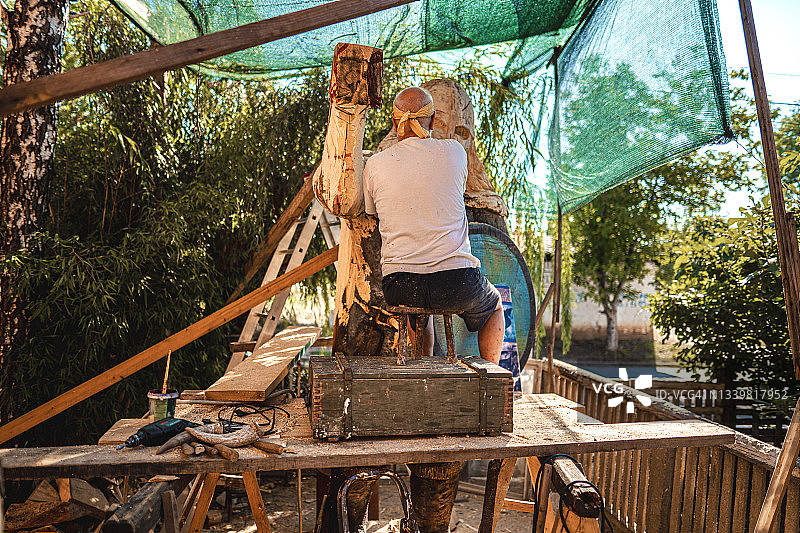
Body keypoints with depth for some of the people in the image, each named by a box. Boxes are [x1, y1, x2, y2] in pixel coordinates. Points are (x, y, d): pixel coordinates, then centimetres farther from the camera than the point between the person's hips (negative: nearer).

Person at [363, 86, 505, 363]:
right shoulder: (454, 151, 2)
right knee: (494, 304, 32)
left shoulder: (374, 165, 2)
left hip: (398, 286, 2)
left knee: (419, 305, 39)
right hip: (457, 282, -1)